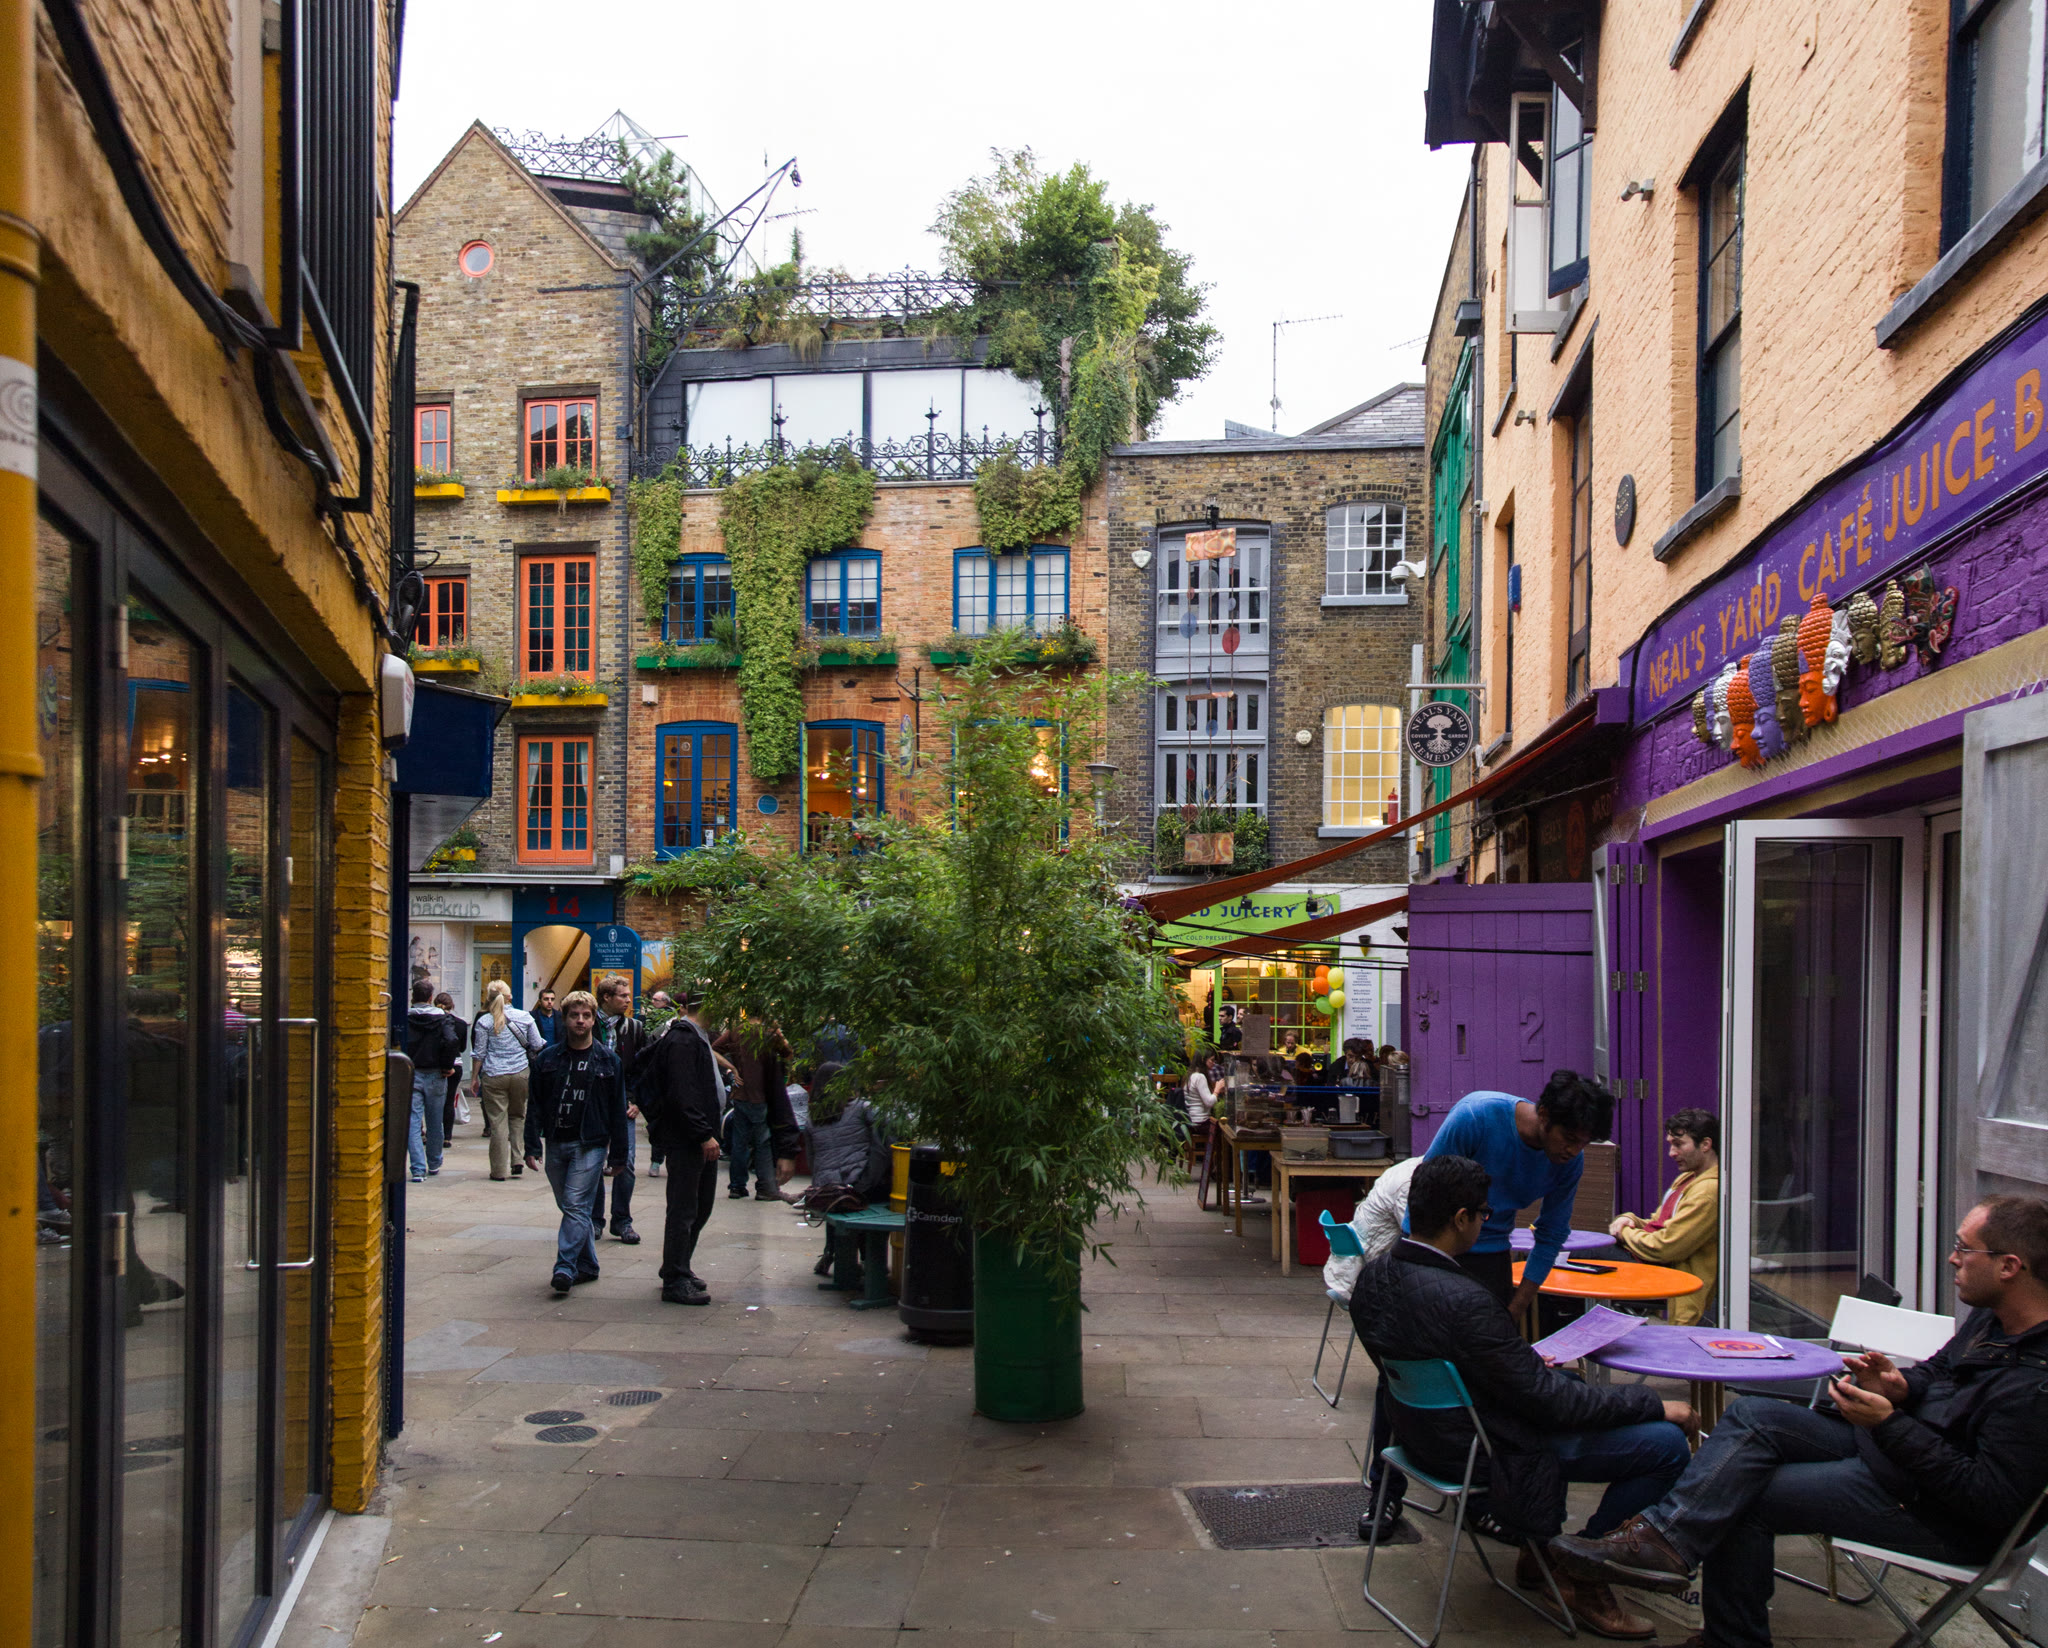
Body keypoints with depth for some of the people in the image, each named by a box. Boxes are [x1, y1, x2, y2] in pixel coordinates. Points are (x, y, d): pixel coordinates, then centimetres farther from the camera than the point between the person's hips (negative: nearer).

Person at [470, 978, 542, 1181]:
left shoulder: (484, 1021, -3)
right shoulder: (525, 1017, 2)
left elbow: (479, 1053, 0)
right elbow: (537, 1045, 6)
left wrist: (475, 1077, 10)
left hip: (494, 1075, -2)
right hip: (520, 1073, 2)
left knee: (497, 1121, 2)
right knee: (518, 1117, 16)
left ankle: (499, 1169, 4)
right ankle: (517, 1162, 10)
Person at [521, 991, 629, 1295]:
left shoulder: (607, 1061, 2)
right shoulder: (548, 1058, 6)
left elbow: (618, 1110, 4)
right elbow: (535, 1106, 7)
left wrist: (618, 1155, 2)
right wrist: (532, 1147, 0)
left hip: (590, 1145, -3)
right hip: (556, 1144, 3)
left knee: (576, 1205, -12)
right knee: (570, 1206, 9)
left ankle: (565, 1267, -13)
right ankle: (587, 1266, 20)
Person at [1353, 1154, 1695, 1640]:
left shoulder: (1373, 1276, -6)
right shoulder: (1463, 1301, -32)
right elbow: (1549, 1401, -24)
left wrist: (1527, 1364, 15)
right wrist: (1654, 1404, -12)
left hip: (1426, 1432, 9)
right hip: (1487, 1454, -9)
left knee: (1568, 1381, 32)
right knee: (1668, 1444, -8)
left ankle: (1537, 1546, 33)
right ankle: (1583, 1576, 7)